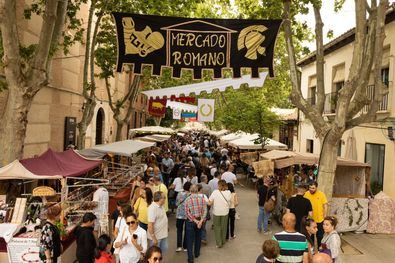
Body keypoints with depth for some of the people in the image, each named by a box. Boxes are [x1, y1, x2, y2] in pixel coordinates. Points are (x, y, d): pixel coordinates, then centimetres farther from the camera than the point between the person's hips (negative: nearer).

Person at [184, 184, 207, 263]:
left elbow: (187, 213, -15)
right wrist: (201, 221, -15)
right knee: (198, 237, 22)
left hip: (190, 221, -2)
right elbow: (205, 211, -12)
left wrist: (195, 221, -13)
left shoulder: (187, 200, -11)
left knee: (190, 240, 6)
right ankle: (197, 253, 38)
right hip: (200, 220, 3)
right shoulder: (202, 199, -6)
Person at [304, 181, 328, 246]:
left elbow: (325, 205, -6)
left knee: (320, 236, 12)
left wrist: (325, 216, -9)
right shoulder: (306, 194, -6)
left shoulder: (321, 194, -11)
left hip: (319, 220, -2)